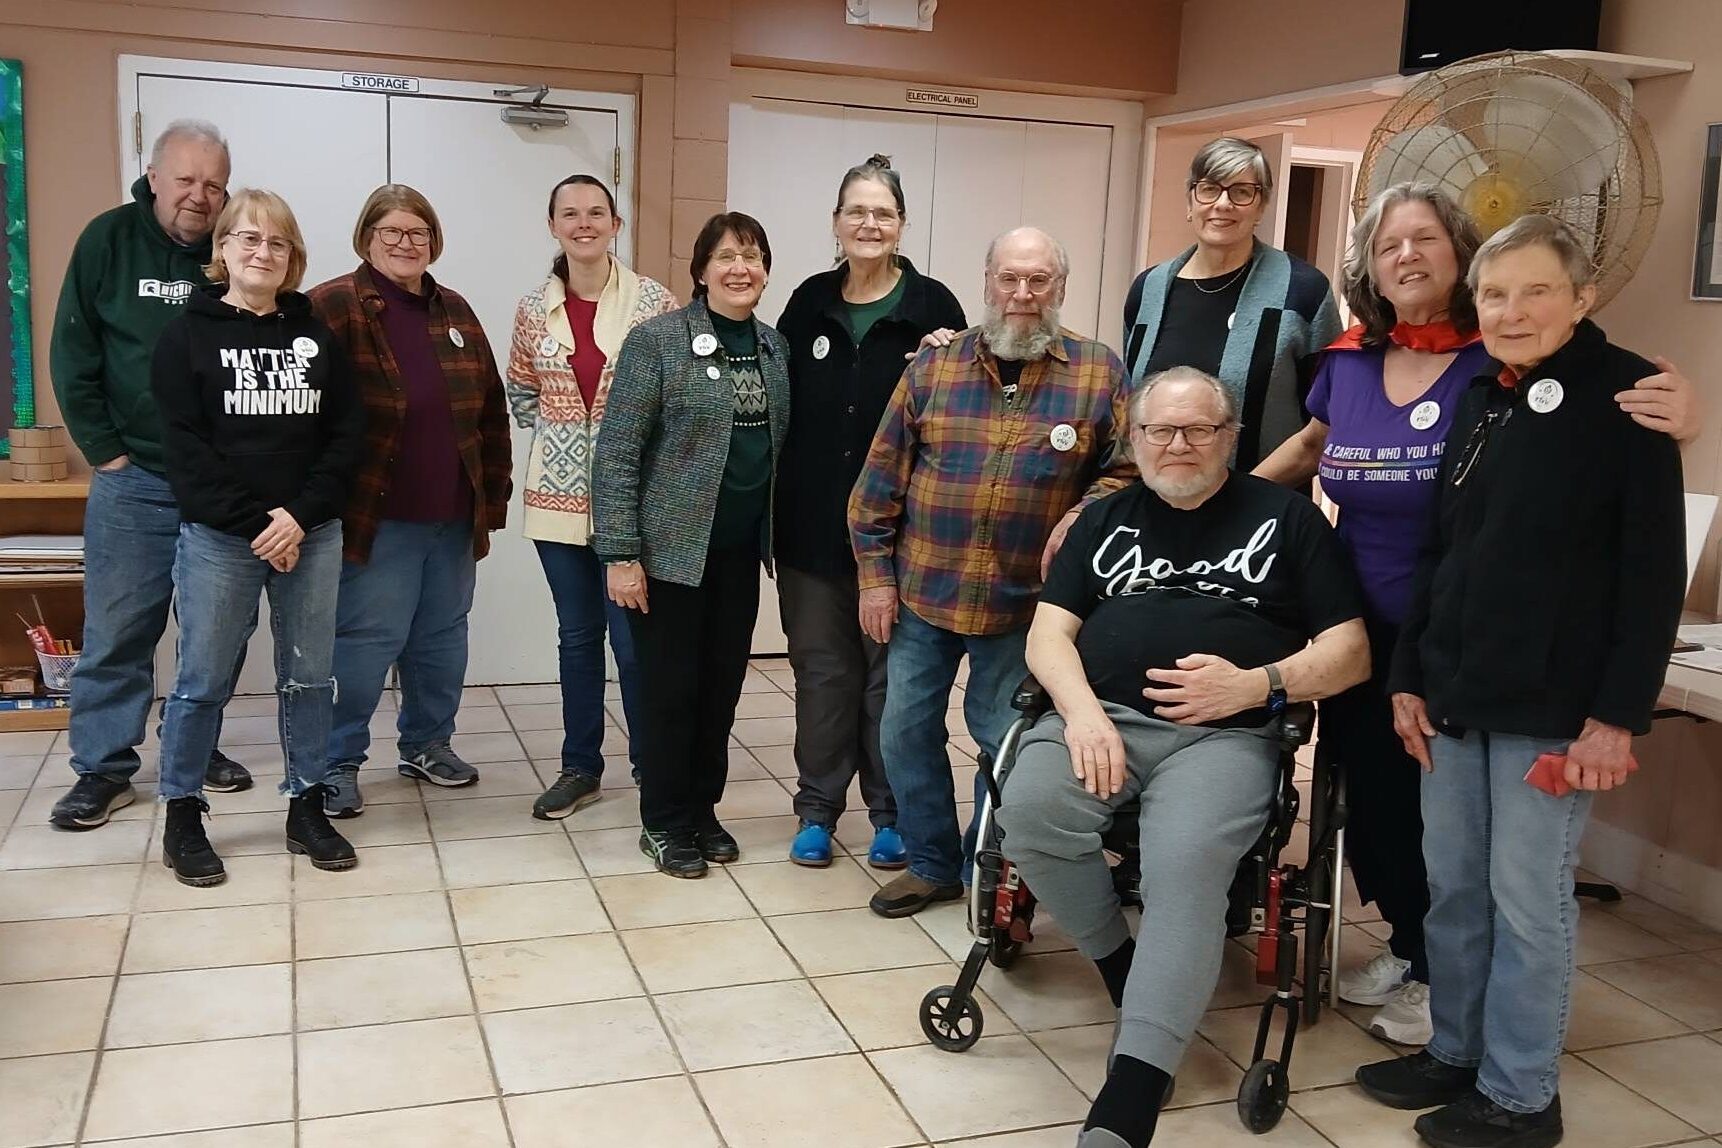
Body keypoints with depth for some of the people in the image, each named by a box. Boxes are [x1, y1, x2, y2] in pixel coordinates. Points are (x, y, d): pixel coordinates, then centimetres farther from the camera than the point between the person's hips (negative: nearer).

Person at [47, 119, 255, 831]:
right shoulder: (109, 239, -1)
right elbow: (72, 353, 1)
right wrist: (105, 450, -4)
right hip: (134, 480, -1)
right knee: (116, 632, 2)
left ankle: (201, 748, 27)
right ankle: (104, 770, 13)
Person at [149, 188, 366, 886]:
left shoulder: (314, 335, 10)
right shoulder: (189, 334, 1)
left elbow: (347, 433, 2)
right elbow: (184, 446, -7)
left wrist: (301, 515, -11)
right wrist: (255, 523, -15)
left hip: (311, 534, 3)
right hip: (218, 536, -3)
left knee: (310, 676, 8)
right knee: (203, 681, 3)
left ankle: (307, 809, 21)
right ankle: (182, 818, 17)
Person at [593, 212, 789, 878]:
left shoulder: (775, 347, 9)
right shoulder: (657, 341, -9)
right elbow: (616, 455, -11)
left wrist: (776, 536, 9)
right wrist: (620, 554, -15)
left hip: (741, 553, 5)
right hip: (672, 548, -5)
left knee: (723, 685, 12)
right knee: (669, 687, 3)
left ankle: (702, 810, 28)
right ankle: (664, 823, 19)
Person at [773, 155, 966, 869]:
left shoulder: (932, 306, -3)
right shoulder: (810, 303, 7)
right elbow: (779, 403, 10)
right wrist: (782, 509, 1)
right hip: (813, 524, 3)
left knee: (892, 673, 7)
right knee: (821, 668, 11)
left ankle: (891, 815, 21)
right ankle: (818, 810, 23)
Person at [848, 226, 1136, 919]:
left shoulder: (1099, 373, -3)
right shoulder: (933, 367, 2)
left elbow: (1129, 467, 1)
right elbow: (882, 478, 3)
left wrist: (1082, 515, -17)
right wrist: (875, 574, 1)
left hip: (1024, 601, -2)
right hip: (920, 594, 2)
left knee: (1004, 742, 9)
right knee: (905, 731, 8)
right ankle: (931, 863, 27)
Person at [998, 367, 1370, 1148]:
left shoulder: (1285, 518, 14)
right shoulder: (1105, 519, 22)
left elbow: (1351, 651, 8)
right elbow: (1049, 633, 11)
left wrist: (1255, 685, -11)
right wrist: (1082, 711, -10)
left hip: (1224, 734, -3)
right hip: (1102, 716, 3)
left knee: (1186, 866, -32)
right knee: (1029, 813, -29)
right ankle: (1123, 965, -5)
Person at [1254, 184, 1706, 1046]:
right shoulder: (1349, 361, 3)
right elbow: (1312, 445, 21)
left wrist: (1675, 419, -30)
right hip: (1362, 634, 5)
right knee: (1370, 798, 14)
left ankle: (1442, 975, 27)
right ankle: (1406, 945, 37)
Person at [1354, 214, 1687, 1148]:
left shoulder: (1626, 399, -8)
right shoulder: (1480, 404, 12)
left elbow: (1654, 571, -12)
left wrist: (1617, 714, -16)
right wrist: (1409, 675, 12)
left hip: (1553, 706, -6)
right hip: (1455, 695, 7)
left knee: (1528, 900, 2)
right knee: (1452, 887, 13)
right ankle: (1455, 1054, 29)